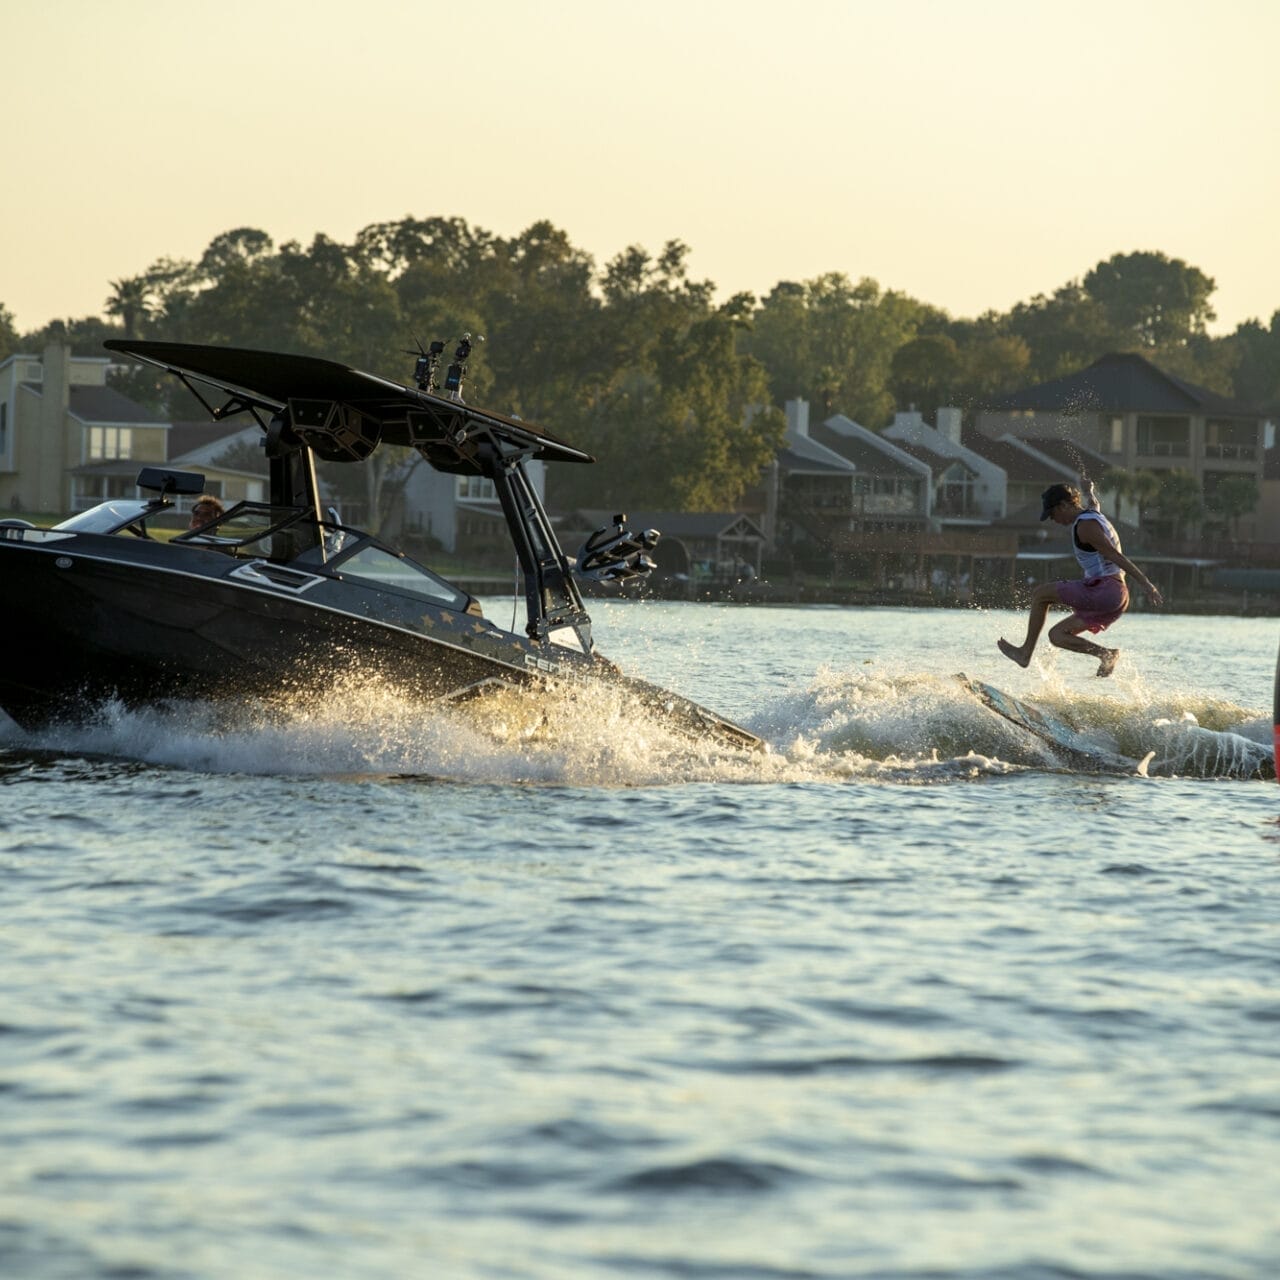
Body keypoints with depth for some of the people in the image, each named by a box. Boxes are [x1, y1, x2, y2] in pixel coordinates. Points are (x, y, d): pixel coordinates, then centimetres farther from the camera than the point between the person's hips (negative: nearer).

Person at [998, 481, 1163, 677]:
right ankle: (1106, 654, -1)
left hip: (1104, 591, -10)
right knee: (1058, 635, 11)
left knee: (1040, 594, 0)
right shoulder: (1094, 517, 18)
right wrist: (1090, 493, 68)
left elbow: (1115, 556, -19)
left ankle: (1026, 652, 5)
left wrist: (1145, 583, -24)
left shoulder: (1085, 526, -12)